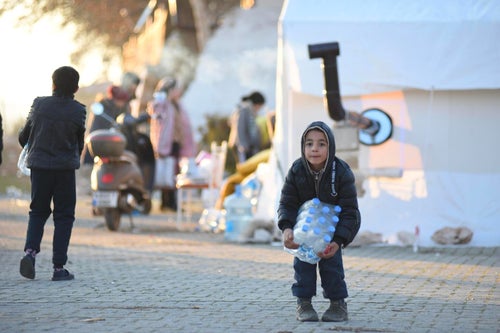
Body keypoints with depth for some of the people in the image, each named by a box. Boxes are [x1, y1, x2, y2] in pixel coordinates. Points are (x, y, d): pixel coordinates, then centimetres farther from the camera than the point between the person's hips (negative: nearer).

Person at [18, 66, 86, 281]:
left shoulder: (39, 104, -2)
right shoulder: (78, 111, -6)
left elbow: (23, 136, 8)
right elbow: (80, 143, 2)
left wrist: (28, 148, 31)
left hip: (39, 166, 2)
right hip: (65, 167, -2)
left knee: (38, 212, 16)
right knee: (64, 216, 6)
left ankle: (30, 251, -7)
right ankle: (59, 267, 2)